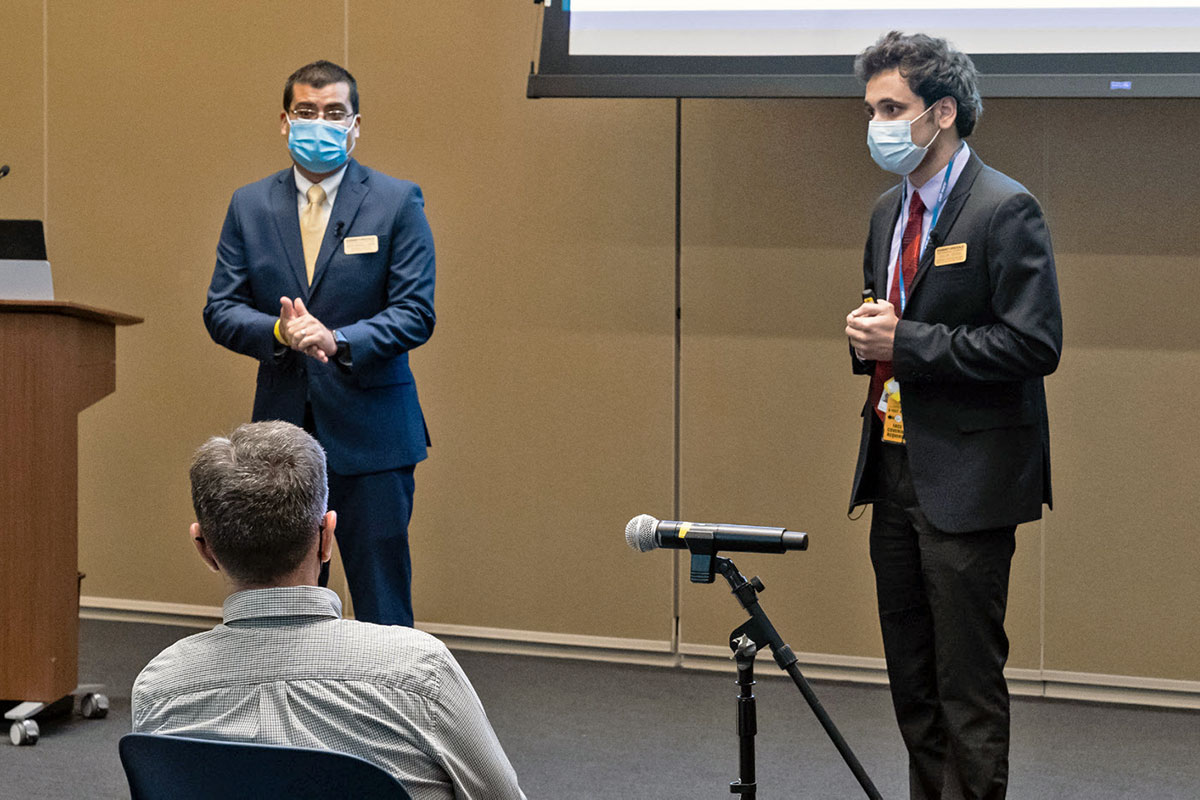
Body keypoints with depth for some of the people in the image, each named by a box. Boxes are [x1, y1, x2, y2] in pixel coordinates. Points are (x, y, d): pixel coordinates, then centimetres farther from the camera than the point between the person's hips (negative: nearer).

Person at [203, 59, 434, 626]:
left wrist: (337, 340, -22)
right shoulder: (249, 206, 8)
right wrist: (280, 332, -17)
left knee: (381, 600, 0)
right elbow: (220, 309, 4)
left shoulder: (397, 202, -1)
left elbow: (415, 313, -7)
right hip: (281, 426, 3)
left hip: (370, 431, -3)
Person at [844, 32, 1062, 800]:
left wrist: (907, 342, -19)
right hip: (896, 463, 8)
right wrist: (867, 332, 1)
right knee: (911, 670, 15)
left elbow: (1034, 345, -19)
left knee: (968, 674, -4)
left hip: (965, 477, -8)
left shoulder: (1006, 209, -13)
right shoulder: (890, 211, 13)